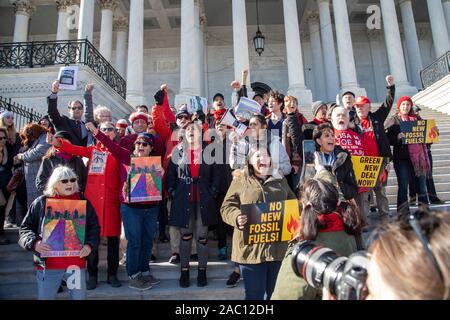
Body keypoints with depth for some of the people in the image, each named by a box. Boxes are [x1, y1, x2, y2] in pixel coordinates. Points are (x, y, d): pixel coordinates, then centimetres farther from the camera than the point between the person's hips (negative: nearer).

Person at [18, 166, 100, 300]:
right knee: (45, 297, 13)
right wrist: (34, 242, -14)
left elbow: (94, 227, 8)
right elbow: (25, 228, 4)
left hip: (77, 263, 1)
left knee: (80, 296, 12)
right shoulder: (41, 203, -1)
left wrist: (90, 244, -8)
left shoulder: (83, 202, 3)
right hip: (48, 264, -1)